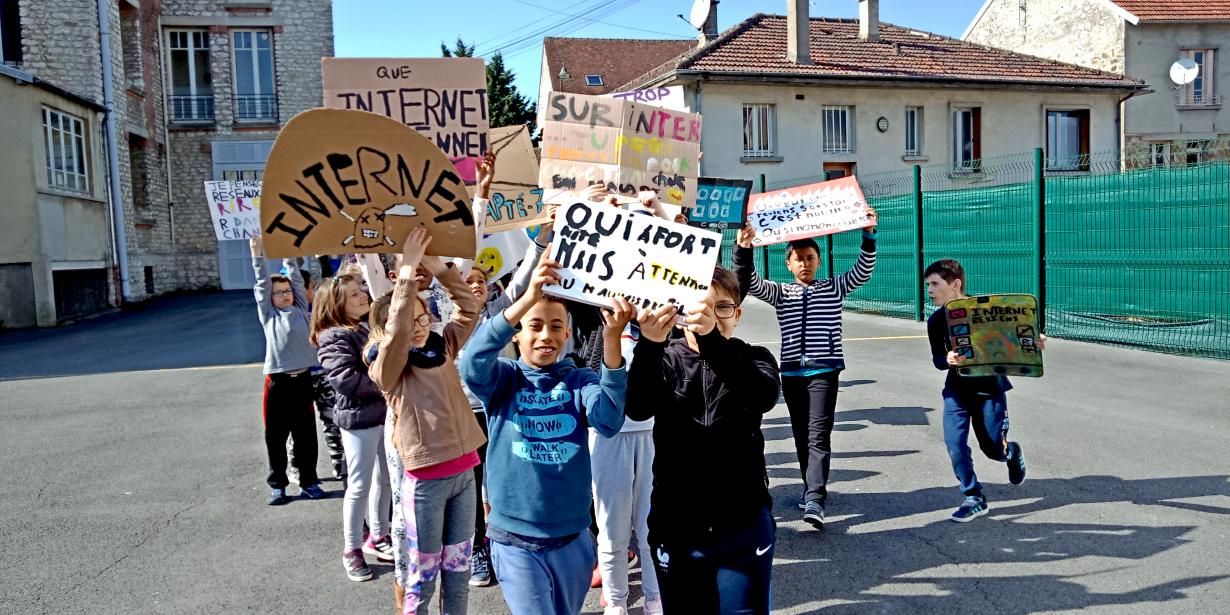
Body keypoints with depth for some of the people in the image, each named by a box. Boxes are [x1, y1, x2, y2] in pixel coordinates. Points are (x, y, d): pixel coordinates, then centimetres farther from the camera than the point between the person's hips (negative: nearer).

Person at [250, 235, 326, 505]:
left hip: (303, 379, 1)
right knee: (276, 436, 6)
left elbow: (297, 280, 8)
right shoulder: (268, 315, 8)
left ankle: (308, 481, 20)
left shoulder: (301, 310, 12)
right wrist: (258, 257, -2)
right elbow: (262, 285, 3)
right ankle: (277, 484, 19)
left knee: (306, 434, 8)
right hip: (277, 382, -1)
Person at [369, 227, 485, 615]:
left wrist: (436, 266, -7)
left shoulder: (442, 347, 7)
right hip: (425, 479, -5)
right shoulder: (388, 368, -8)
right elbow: (397, 329, -26)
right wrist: (408, 269, -26)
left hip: (462, 470, 5)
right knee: (421, 572, 7)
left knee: (458, 567, 17)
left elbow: (468, 308, 5)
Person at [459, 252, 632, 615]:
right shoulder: (502, 378, -4)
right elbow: (472, 363, -28)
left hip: (573, 538, 3)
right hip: (516, 541, -2)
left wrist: (611, 339, -37)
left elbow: (609, 421, -23)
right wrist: (527, 298, -40)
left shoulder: (579, 380, -2)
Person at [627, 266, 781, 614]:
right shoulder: (665, 360, -1)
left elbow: (764, 397, -25)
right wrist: (649, 345, -39)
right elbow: (637, 409, -21)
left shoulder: (754, 359, -1)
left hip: (744, 527, 0)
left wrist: (711, 340, -40)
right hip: (675, 527, 1)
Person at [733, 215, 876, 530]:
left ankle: (814, 501, -19)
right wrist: (743, 249, -21)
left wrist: (868, 235, -18)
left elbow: (863, 270, -4)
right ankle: (813, 488, 28)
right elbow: (749, 283, -5)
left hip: (824, 370, -3)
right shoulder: (780, 293, 11)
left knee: (818, 435, -13)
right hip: (791, 371, 3)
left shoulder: (834, 288, 9)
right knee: (801, 435, 11)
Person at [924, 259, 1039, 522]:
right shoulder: (936, 321, -4)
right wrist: (948, 359, -30)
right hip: (957, 389, 2)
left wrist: (1035, 340, -24)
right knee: (954, 442, -12)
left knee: (993, 448, 5)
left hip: (990, 388, -2)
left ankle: (1011, 452, 45)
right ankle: (974, 498, 6)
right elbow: (937, 359, -6)